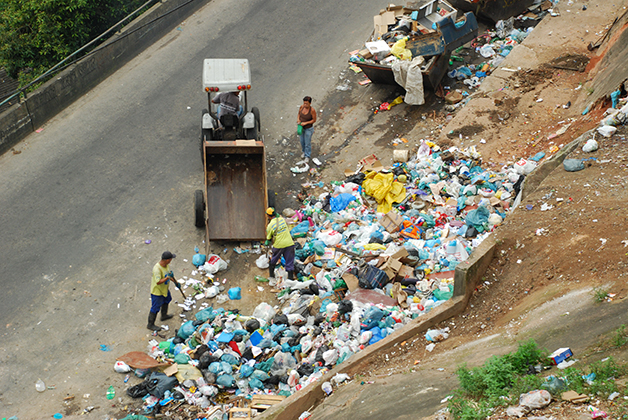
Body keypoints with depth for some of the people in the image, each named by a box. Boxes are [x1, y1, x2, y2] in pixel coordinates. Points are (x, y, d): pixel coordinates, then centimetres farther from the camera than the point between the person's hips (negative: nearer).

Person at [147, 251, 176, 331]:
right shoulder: (157, 269, -37)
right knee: (155, 308, 5)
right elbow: (158, 282, -39)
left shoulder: (167, 265, -10)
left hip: (164, 289, 9)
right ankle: (150, 325, 23)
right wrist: (167, 277, -44)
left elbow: (169, 273, 9)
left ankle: (164, 315, 57)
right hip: (157, 291, -9)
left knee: (166, 300, 32)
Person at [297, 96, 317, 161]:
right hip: (301, 127, 5)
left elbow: (314, 120, -21)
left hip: (308, 128, -5)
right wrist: (298, 120, -17)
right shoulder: (301, 107, -19)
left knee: (307, 143, 14)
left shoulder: (312, 110, -33)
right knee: (302, 141, 25)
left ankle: (307, 156, 39)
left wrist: (305, 123, -29)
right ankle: (304, 151, 54)